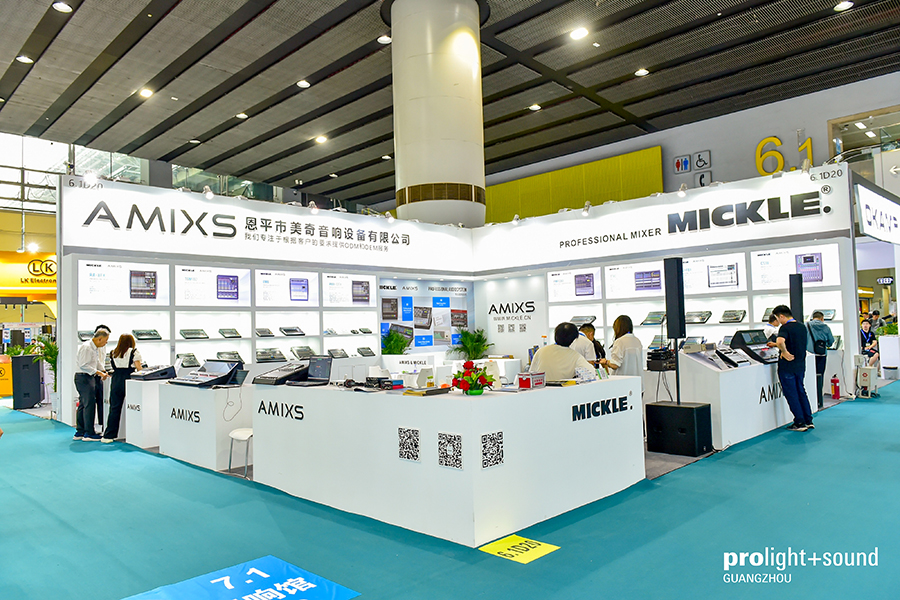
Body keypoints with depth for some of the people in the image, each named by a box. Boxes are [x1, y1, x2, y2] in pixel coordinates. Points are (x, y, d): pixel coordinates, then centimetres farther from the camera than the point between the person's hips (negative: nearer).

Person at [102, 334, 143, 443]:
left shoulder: (113, 353, 12)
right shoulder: (134, 352, -2)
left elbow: (114, 367, 11)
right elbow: (139, 369, -4)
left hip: (116, 381, 4)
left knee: (114, 408, 6)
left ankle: (108, 435, 6)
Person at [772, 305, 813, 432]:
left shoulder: (785, 328, -17)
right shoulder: (802, 327, 9)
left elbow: (780, 341, -38)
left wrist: (785, 352, -24)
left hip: (788, 366, -8)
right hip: (800, 365, 8)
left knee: (791, 394, 1)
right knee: (801, 392, 17)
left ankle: (800, 423, 5)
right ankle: (808, 421, 21)